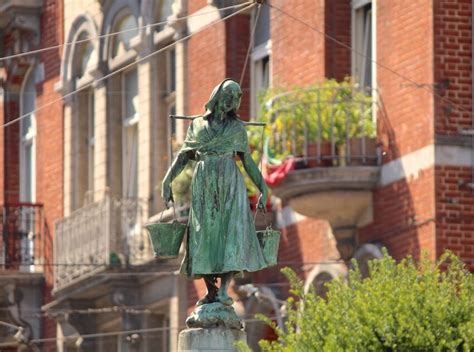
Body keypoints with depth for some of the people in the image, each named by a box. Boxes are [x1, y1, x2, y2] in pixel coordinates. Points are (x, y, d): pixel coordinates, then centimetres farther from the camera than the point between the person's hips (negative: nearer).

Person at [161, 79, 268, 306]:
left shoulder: (237, 127, 10)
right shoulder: (197, 125, 12)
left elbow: (247, 160, 11)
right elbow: (183, 156, 11)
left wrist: (262, 188, 5)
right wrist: (167, 181, 1)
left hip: (230, 184, -1)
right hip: (204, 184, 1)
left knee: (231, 232, -14)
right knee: (204, 235, -3)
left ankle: (224, 290, -19)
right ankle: (210, 291, 2)